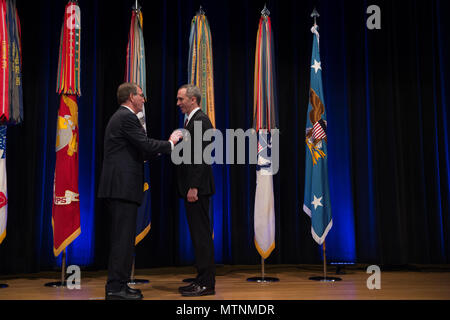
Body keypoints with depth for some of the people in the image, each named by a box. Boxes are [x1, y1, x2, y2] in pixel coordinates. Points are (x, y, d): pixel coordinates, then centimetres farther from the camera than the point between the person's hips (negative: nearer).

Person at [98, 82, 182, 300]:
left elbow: (139, 151, 22)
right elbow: (146, 145, -16)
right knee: (123, 238, -7)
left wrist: (166, 145, 18)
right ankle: (115, 289, -2)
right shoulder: (127, 118, -10)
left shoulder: (120, 117, 22)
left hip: (119, 186, 11)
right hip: (122, 186, -11)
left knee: (123, 238, 14)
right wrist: (170, 143, 0)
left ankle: (118, 285, 20)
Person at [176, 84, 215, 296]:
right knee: (199, 234, 12)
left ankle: (206, 283, 1)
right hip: (192, 187, 10)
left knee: (201, 234, -6)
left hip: (197, 187, -10)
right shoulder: (191, 121, 19)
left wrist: (194, 187, -22)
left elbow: (201, 156, -19)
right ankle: (203, 279, 19)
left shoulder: (201, 120, -12)